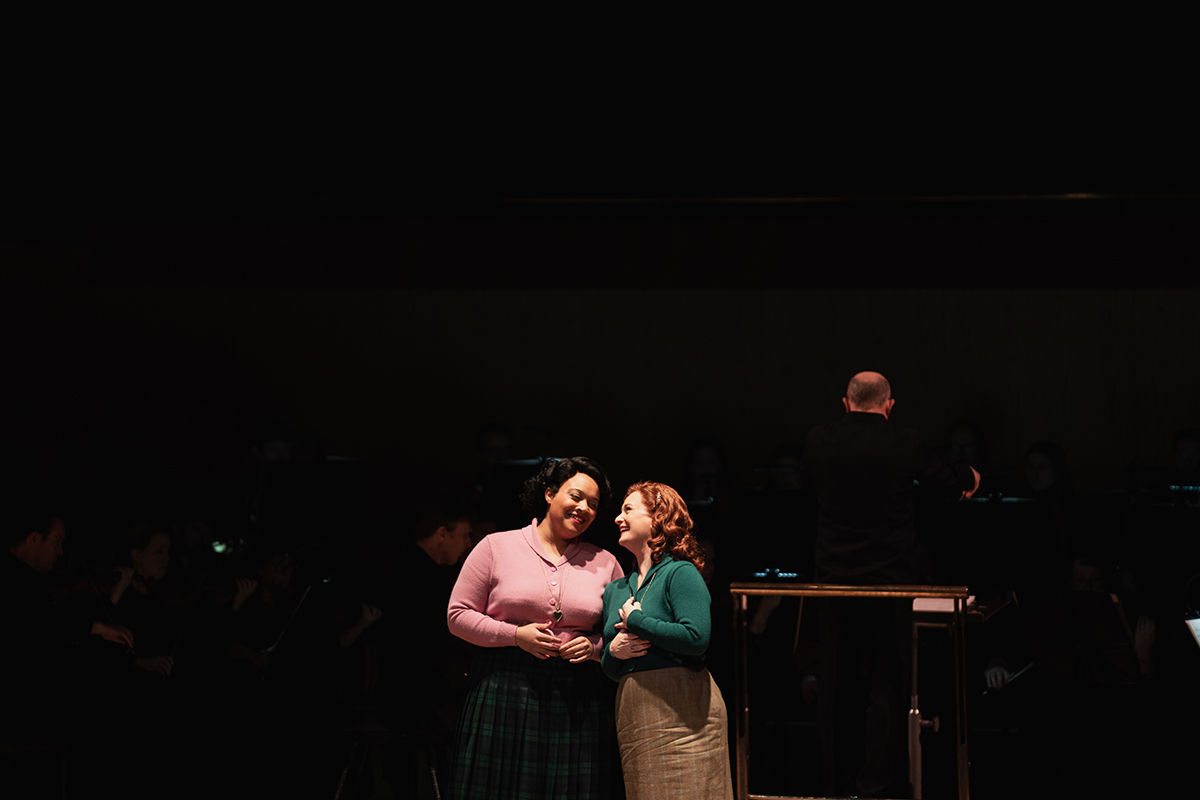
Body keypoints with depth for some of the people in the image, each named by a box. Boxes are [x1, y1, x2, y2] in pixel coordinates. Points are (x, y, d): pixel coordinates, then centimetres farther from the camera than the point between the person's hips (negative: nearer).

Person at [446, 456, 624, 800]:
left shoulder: (604, 563, 11)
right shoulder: (496, 547, 4)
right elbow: (458, 615, 2)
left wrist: (593, 646, -6)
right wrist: (517, 635, -10)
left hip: (574, 700, 2)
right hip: (502, 692, -2)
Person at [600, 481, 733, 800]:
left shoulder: (680, 573, -4)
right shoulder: (615, 590, 18)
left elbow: (697, 638, -20)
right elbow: (609, 669, 22)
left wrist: (636, 621, -10)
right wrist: (613, 651, -2)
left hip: (681, 712, -7)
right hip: (632, 714, 7)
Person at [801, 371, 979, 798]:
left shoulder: (818, 441, -4)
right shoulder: (904, 444, -10)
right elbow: (945, 476, 9)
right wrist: (970, 476, 33)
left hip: (834, 579, 3)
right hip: (889, 579, -3)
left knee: (836, 685, 13)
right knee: (888, 683, 5)